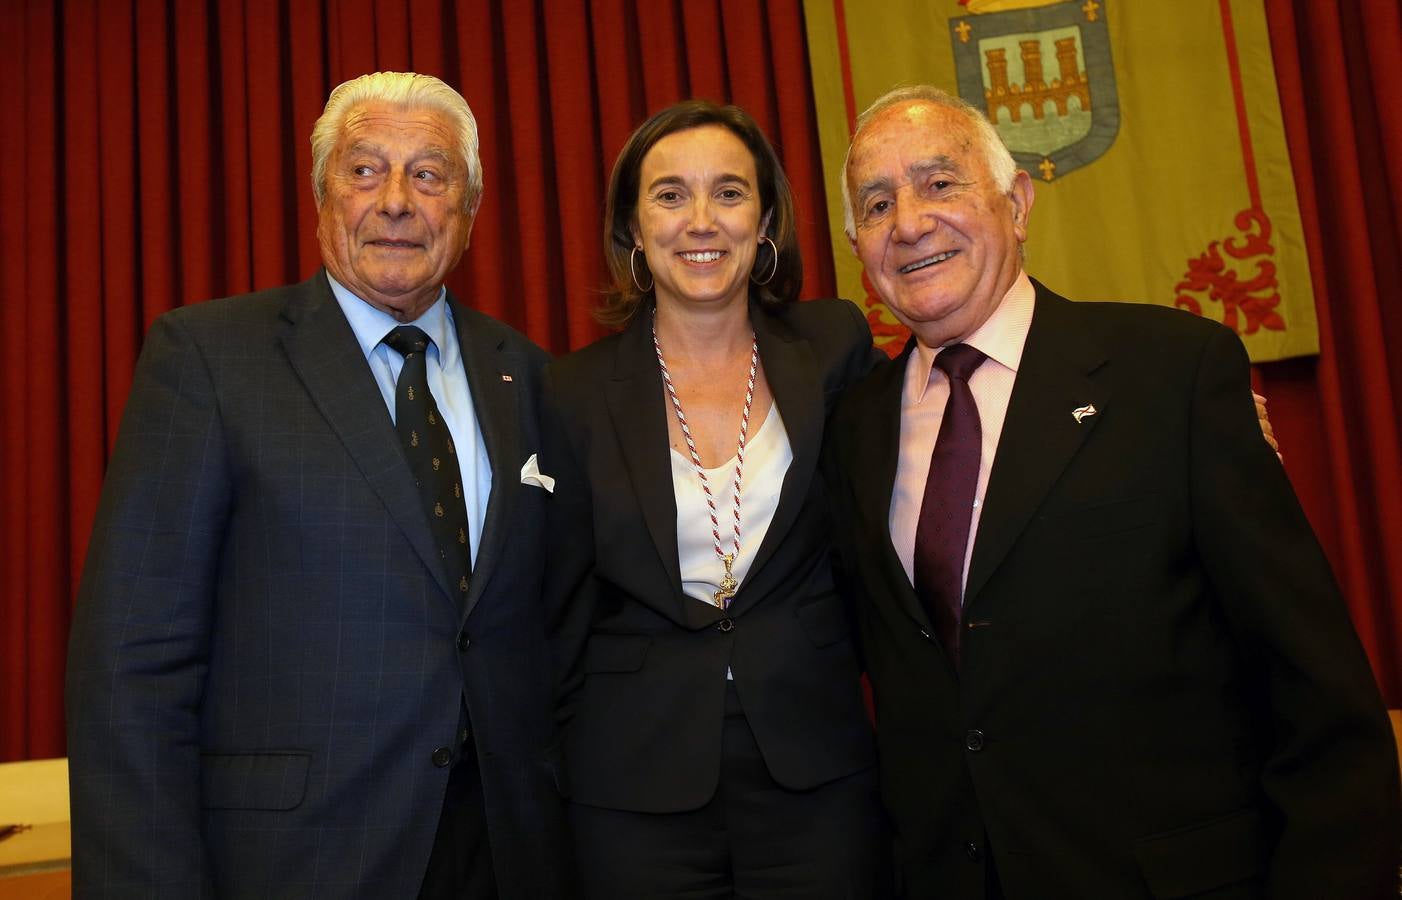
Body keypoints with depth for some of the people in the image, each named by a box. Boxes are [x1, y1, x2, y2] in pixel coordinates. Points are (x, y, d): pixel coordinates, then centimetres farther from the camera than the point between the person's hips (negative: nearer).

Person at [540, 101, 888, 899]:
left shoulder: (836, 347, -2)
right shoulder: (576, 393, -2)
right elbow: (565, 609, 5)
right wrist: (561, 766, 7)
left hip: (816, 771, 1)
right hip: (636, 784, 0)